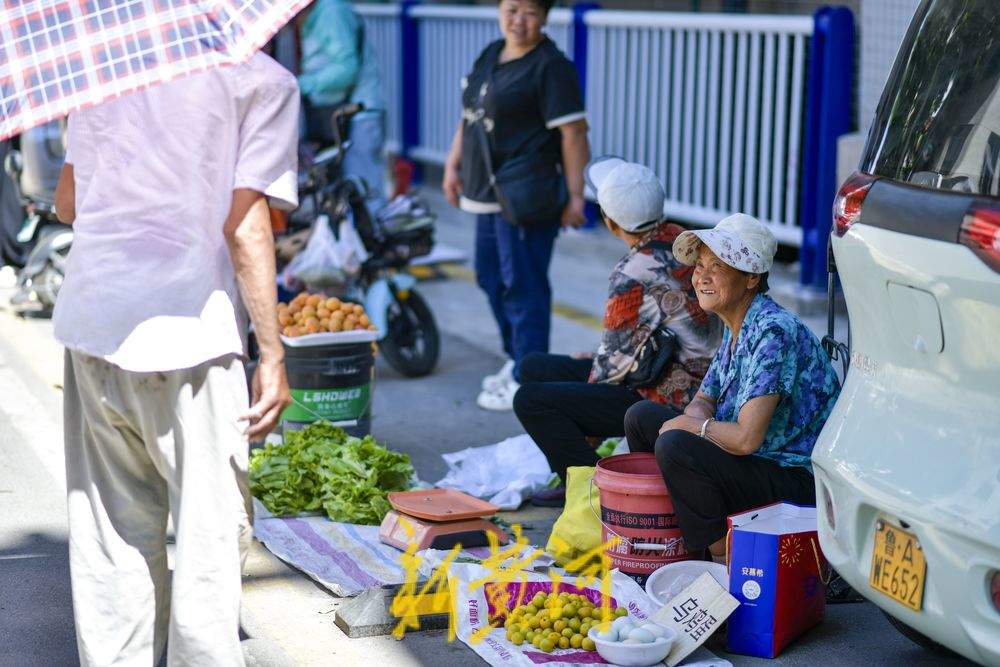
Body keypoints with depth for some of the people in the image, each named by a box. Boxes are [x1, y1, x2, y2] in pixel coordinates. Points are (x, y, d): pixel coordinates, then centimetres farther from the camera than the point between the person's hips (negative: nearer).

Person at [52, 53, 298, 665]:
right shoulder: (263, 81, -2)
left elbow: (68, 203, 16)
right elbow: (244, 224, -10)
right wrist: (273, 355, -8)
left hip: (91, 320, 5)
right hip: (188, 334, -5)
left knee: (110, 533, 13)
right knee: (211, 533, 3)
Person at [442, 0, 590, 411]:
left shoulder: (551, 66, -12)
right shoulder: (490, 55, 14)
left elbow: (573, 133, -17)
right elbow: (470, 114, 24)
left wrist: (575, 196, -21)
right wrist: (453, 163, 18)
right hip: (488, 192, 9)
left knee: (522, 286, -7)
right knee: (492, 279, 17)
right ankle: (516, 361, 31)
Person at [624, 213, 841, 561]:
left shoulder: (774, 331, -23)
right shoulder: (735, 327, 7)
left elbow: (747, 437, -29)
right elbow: (702, 401, 17)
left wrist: (688, 426, -10)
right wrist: (695, 417, -9)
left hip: (799, 483, -10)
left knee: (674, 446, -29)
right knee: (641, 416, 10)